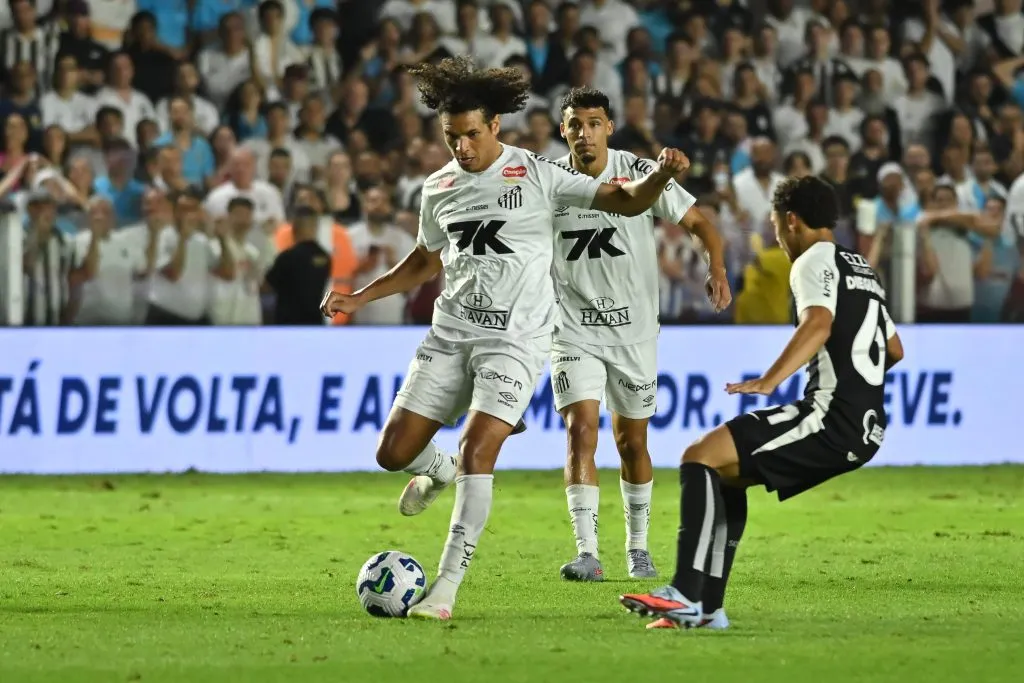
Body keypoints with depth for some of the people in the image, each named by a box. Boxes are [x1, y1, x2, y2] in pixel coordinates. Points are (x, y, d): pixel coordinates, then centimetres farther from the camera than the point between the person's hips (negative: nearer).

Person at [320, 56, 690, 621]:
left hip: (515, 338, -5)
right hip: (450, 334, 5)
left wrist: (660, 175, -29)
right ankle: (439, 471, 38)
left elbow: (625, 201, -8)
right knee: (393, 453, -1)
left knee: (477, 450, -20)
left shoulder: (537, 176, -6)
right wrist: (359, 298, 19)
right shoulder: (439, 189, 9)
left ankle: (446, 588, -17)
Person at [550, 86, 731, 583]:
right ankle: (587, 554, -18)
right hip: (574, 331, 0)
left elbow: (698, 223, -3)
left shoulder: (641, 174, -8)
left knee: (632, 442, 10)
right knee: (581, 431, -16)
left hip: (634, 330, 0)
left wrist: (717, 268, -21)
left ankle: (638, 546, 28)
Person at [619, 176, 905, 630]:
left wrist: (768, 382, -36)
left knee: (700, 457, -13)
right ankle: (707, 607, 16)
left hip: (832, 419, -10)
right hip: (866, 427, 10)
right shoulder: (861, 268, 25)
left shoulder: (813, 262, -4)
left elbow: (818, 324, -26)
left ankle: (685, 594, -26)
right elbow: (895, 349, 36)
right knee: (725, 473, 21)